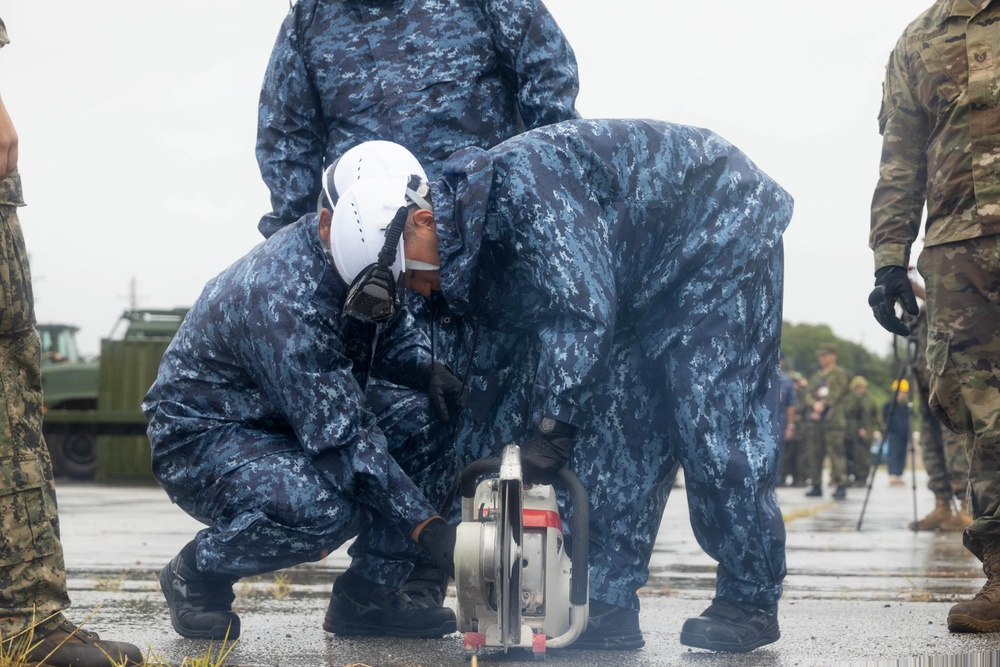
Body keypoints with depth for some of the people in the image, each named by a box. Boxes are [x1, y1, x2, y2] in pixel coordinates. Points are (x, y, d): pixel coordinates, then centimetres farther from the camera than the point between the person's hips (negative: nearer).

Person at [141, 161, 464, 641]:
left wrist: (426, 369, -13)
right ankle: (196, 573, -7)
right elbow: (341, 439, -33)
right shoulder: (283, 299, -33)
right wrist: (426, 527, -34)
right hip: (199, 438, -8)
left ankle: (367, 595, -1)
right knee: (324, 509, -37)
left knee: (435, 426, -9)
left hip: (283, 429, 9)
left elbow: (391, 331, 12)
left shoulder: (360, 265, -7)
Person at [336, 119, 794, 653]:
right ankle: (609, 606, -2)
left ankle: (750, 603, -4)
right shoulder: (479, 249, 0)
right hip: (651, 279, 9)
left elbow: (583, 310, -36)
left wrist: (552, 425, -32)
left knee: (711, 418, -14)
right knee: (615, 417, -1)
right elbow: (496, 363, 11)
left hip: (723, 232, -9)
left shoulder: (517, 180, -30)